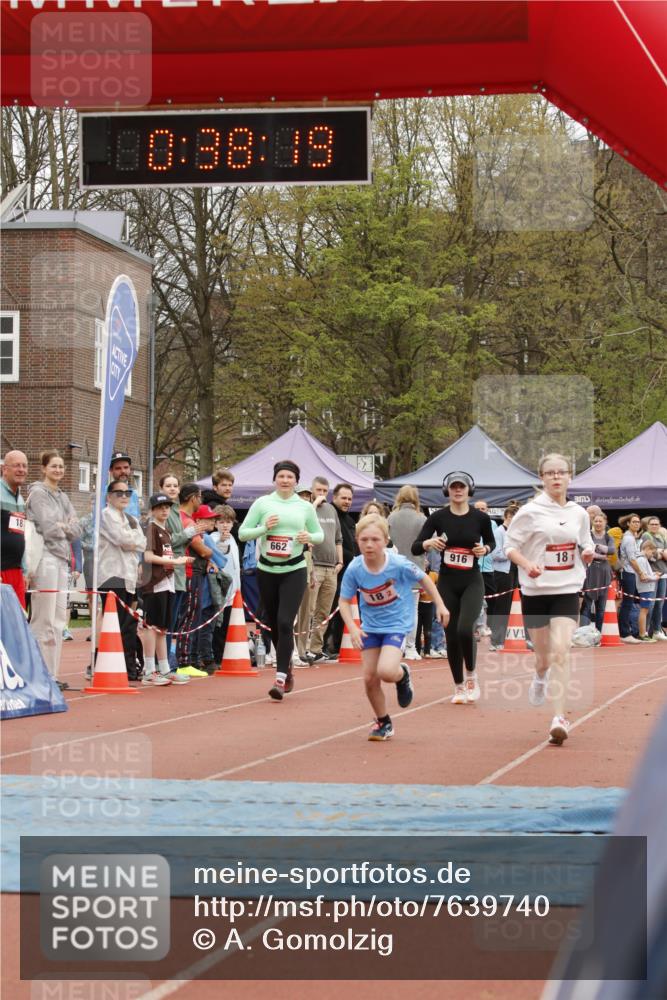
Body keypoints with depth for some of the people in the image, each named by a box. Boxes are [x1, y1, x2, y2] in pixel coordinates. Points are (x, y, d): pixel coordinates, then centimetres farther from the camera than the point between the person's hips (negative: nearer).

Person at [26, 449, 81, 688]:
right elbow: (48, 528, -13)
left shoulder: (63, 497, 19)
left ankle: (52, 674, 12)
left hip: (61, 559, 8)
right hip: (45, 558, -8)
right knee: (44, 620, -9)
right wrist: (67, 527, 4)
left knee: (58, 619, 8)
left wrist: (62, 526, -5)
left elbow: (76, 529, 12)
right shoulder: (38, 493, -4)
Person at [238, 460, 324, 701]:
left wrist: (309, 537, -8)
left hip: (294, 570, -2)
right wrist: (264, 528, -15)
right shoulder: (262, 503, 2)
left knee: (285, 623, -15)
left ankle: (280, 679, -14)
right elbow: (242, 533, 2)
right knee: (274, 624, 10)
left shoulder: (305, 507, 5)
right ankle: (287, 666, 33)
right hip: (267, 570, 2)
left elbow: (320, 534, 14)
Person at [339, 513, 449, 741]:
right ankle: (383, 723, 26)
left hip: (397, 624, -3)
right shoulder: (354, 569, -17)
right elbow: (345, 601, -4)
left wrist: (440, 605, 1)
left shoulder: (399, 564, -23)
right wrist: (353, 629, -17)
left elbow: (424, 579, -3)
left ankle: (402, 675, 15)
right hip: (370, 626, 3)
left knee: (386, 671, -24)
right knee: (369, 678, 2)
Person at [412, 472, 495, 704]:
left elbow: (491, 541, 15)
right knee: (451, 635, 4)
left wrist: (485, 549, -7)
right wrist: (429, 543, -26)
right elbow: (415, 548, -5)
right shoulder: (438, 517, -3)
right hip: (447, 582, 2)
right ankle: (459, 687, 21)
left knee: (465, 629, -21)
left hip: (472, 582, -2)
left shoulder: (480, 518, -3)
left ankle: (471, 675, 4)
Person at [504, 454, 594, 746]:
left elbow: (586, 544, 19)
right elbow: (510, 546, -3)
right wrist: (527, 564, -21)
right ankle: (540, 678, 50)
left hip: (567, 590, 1)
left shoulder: (578, 513, 5)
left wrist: (587, 554, -4)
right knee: (543, 654, 11)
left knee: (561, 651, -16)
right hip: (535, 590, -1)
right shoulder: (530, 512, -6)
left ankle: (559, 718, -18)